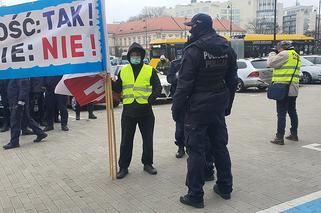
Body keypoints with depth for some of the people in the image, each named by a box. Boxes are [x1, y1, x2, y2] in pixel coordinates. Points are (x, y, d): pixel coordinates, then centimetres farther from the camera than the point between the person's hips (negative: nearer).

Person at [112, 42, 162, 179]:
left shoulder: (150, 70, 2)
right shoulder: (123, 71, 9)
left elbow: (158, 88, -2)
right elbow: (118, 89, 12)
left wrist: (150, 99, -17)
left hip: (146, 111, -1)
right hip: (128, 111, 1)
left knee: (148, 140, 9)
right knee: (126, 141, 7)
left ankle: (148, 164, 26)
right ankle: (123, 167, 18)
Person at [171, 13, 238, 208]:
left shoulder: (194, 50, -14)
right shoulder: (227, 49, 7)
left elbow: (185, 83, -16)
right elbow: (233, 80, 12)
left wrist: (176, 108, -7)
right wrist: (227, 105, 20)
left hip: (198, 106, -7)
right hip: (219, 106, 7)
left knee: (196, 150, 1)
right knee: (220, 146, 17)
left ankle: (195, 195, 9)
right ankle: (225, 187, 30)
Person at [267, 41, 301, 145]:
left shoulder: (285, 54, -11)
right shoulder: (296, 56, 18)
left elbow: (271, 63, -12)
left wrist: (272, 54, 6)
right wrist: (276, 55, 16)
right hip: (294, 89, 9)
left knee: (281, 114, -7)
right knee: (292, 111, 17)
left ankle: (279, 138, -5)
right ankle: (294, 134, 26)